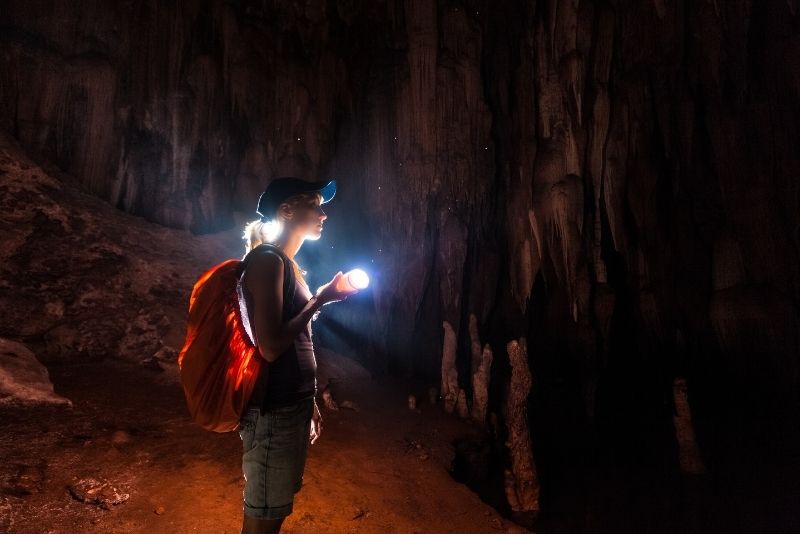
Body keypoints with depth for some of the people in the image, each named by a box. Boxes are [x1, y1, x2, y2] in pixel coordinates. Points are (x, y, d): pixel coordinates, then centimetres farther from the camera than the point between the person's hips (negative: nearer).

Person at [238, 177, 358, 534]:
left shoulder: (288, 264, 14)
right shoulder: (267, 260, -14)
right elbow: (271, 347, -22)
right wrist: (321, 299, -15)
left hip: (291, 406, 9)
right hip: (273, 411, -9)